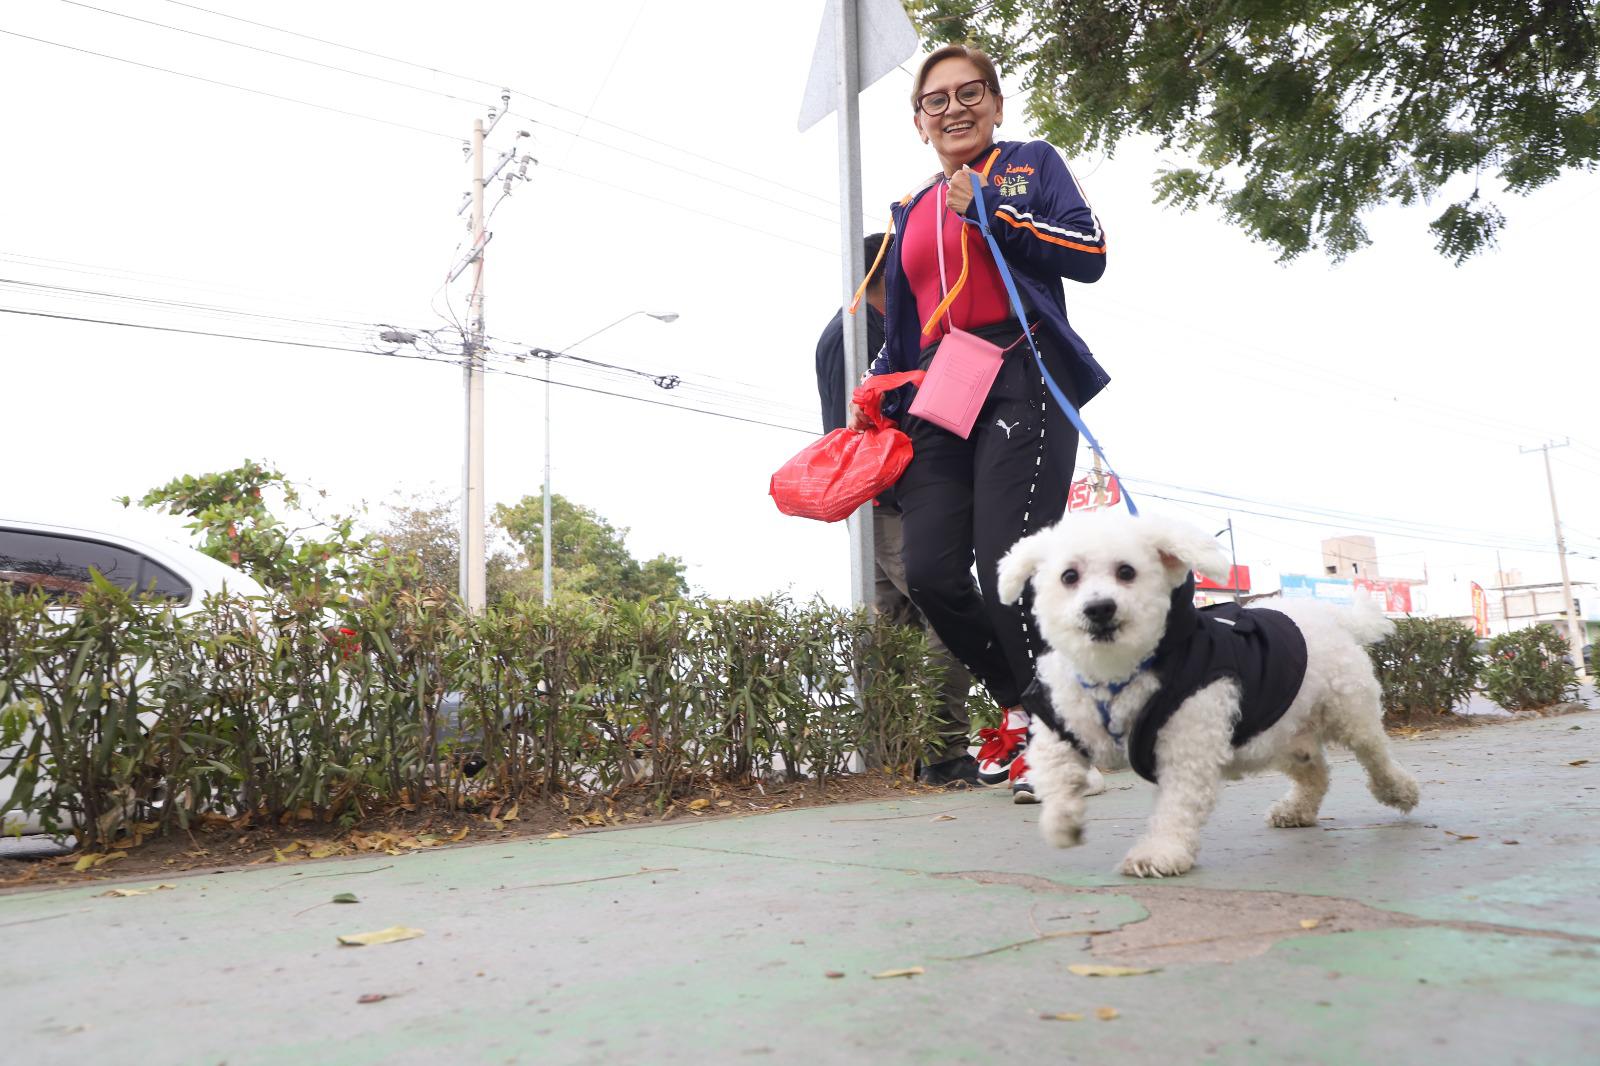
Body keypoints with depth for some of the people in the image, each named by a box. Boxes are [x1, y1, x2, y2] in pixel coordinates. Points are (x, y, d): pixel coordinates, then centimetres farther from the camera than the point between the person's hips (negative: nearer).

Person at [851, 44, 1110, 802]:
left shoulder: (1031, 165, 12)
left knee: (1007, 569, -19)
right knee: (931, 575, -8)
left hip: (1020, 382, -5)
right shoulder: (910, 213, 25)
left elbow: (1089, 253, -3)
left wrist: (985, 207, -6)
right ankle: (1019, 704, 14)